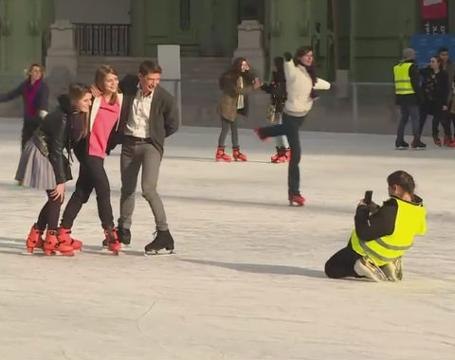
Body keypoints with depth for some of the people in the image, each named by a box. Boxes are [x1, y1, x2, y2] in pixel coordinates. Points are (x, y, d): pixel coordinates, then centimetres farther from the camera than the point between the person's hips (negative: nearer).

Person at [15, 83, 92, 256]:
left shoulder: (78, 114, -3)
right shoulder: (62, 117, -27)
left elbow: (71, 142, 7)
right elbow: (56, 149, -23)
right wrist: (61, 180, -19)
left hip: (49, 154, 9)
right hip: (41, 155, -9)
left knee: (56, 197, 10)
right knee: (56, 197, -7)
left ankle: (35, 238, 19)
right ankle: (52, 241, 0)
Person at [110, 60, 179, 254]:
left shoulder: (165, 98, -14)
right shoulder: (128, 86, -6)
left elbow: (173, 125, -1)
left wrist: (156, 136, 5)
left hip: (150, 145, -4)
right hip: (129, 144, 4)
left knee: (148, 188, -19)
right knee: (127, 189, 16)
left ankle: (164, 234, -12)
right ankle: (124, 230, 34)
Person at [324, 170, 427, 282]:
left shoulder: (390, 212, -35)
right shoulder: (419, 209, -12)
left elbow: (363, 233, -29)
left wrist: (361, 210, -12)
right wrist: (376, 210, 5)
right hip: (391, 255, 7)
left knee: (330, 269, 9)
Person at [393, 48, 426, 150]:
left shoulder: (396, 67, 14)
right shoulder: (412, 66, -10)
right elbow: (415, 83, -14)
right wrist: (420, 95, -8)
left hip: (400, 96, 7)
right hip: (411, 96, -7)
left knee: (403, 118, 14)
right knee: (415, 118, -2)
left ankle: (399, 142, 12)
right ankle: (416, 142, -5)